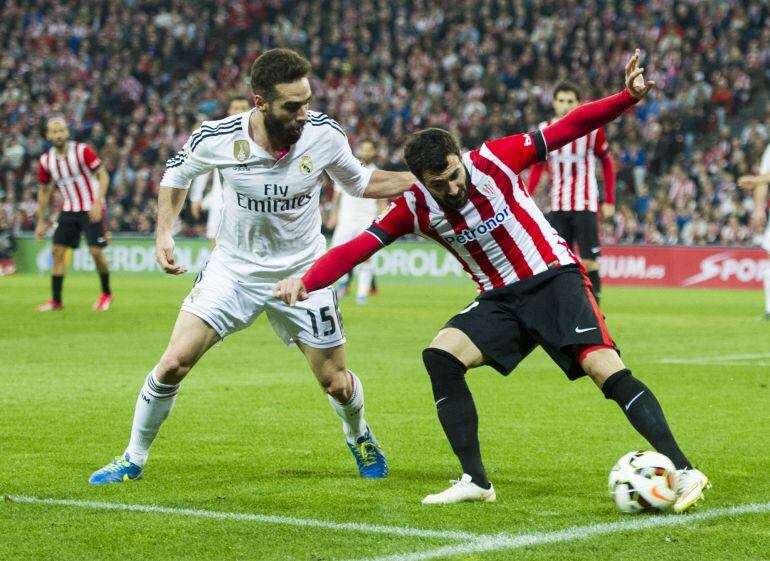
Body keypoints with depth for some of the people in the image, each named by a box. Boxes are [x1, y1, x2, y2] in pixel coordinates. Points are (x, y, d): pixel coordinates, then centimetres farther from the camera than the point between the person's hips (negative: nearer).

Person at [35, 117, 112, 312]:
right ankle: (56, 300, 2)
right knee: (58, 250, -3)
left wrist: (97, 203, -24)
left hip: (91, 209, -5)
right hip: (68, 210, 5)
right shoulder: (46, 160, 1)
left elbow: (103, 176, -12)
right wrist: (41, 221, 12)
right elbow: (44, 190, 13)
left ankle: (107, 294, 9)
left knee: (96, 250, -11)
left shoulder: (82, 151, -14)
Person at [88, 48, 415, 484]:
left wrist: (422, 179, -10)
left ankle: (360, 437, 43)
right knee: (173, 363, -12)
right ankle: (134, 459, 10)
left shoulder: (324, 134, -18)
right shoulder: (217, 139, -21)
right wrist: (164, 233, -8)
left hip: (303, 273, 1)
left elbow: (362, 184, 2)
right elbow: (177, 174, 2)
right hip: (234, 269, -1)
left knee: (336, 383, 6)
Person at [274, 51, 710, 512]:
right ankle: (476, 481, -9)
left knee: (605, 369, -22)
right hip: (501, 299, 4)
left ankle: (683, 471, -21)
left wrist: (629, 97, -22)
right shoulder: (415, 207, -8)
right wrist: (306, 281, -28)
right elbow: (358, 246, -13)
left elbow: (565, 130, -12)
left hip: (554, 278, -4)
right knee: (441, 356, -17)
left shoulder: (494, 161, -14)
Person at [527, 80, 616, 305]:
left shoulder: (592, 129, -5)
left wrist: (609, 201, 2)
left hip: (585, 206, -3)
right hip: (556, 207, 3)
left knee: (589, 261, -8)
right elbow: (537, 167, 12)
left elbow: (607, 163, 5)